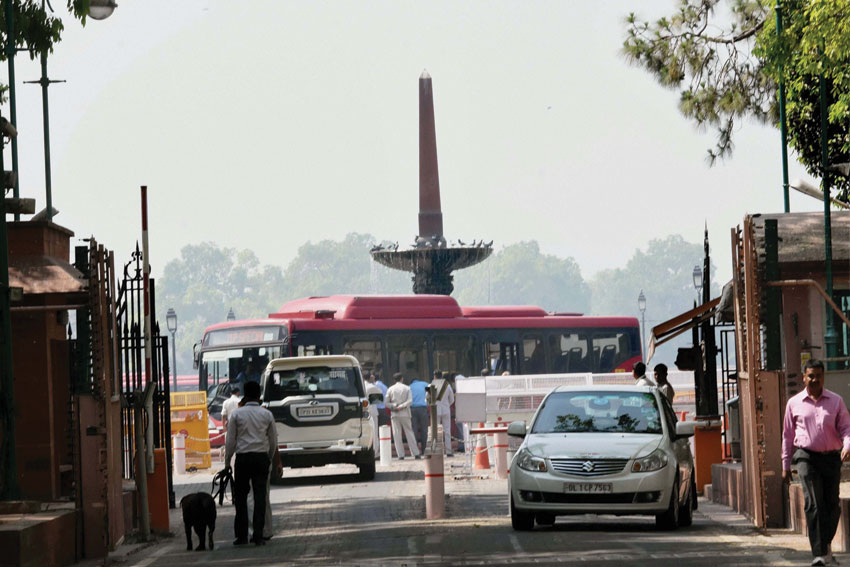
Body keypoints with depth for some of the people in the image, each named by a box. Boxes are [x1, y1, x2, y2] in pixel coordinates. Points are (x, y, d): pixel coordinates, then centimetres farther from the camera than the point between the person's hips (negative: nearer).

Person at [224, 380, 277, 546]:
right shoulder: (267, 414, 3)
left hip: (243, 458, -1)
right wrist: (269, 459, 23)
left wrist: (227, 462, 8)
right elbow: (273, 440, 9)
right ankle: (258, 535, -5)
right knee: (260, 496, 1)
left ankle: (241, 535, 7)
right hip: (261, 457, 1)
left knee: (241, 497, 7)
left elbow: (230, 440, 0)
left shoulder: (237, 414, -1)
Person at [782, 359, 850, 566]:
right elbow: (788, 435, 12)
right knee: (813, 504, -15)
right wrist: (785, 466, 11)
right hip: (807, 456, -2)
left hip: (831, 457, 2)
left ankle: (826, 546, 27)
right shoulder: (794, 403, 8)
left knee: (832, 505, 5)